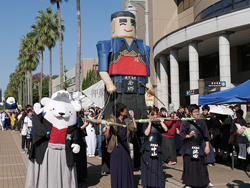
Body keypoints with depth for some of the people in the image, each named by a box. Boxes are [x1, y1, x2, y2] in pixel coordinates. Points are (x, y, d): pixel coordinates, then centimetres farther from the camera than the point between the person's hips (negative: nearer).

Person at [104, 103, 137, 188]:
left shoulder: (126, 120, 8)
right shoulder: (112, 120, -10)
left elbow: (134, 128, 7)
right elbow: (107, 136, -11)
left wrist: (132, 118, 4)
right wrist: (108, 129, -31)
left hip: (125, 145, 6)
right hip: (116, 146, -5)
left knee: (126, 166, 11)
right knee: (116, 168, 2)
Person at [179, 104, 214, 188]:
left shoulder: (201, 122, 5)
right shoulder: (185, 122, -4)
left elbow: (206, 135, 7)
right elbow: (181, 134, -5)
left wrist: (207, 146, 4)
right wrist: (188, 136, -22)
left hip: (199, 148, 2)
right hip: (188, 148, -2)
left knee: (202, 165, 8)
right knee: (189, 166, 3)